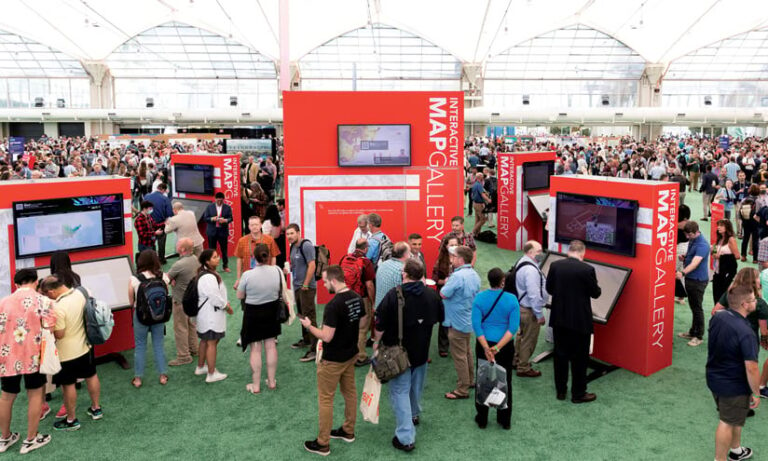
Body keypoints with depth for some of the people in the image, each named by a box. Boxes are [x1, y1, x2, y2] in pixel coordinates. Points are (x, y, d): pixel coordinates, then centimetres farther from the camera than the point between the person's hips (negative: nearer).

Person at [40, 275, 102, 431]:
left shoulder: (58, 307, -30)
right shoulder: (80, 293, -8)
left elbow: (59, 334, -22)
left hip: (67, 353, -7)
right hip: (84, 346, 7)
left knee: (68, 385, 9)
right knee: (91, 376, 21)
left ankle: (71, 420, 24)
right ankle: (96, 408, 37)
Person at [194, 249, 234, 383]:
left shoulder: (205, 273, 9)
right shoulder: (208, 277, -25)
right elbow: (215, 298, -24)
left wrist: (225, 303, 8)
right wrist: (227, 307, -10)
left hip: (206, 314, 11)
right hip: (211, 315, -11)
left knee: (204, 341, 22)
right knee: (212, 343, -2)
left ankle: (200, 367, 36)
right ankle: (211, 374, 7)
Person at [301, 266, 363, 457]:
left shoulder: (333, 305, -28)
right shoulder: (357, 298, -2)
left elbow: (326, 337, -26)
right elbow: (360, 325, 10)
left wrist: (309, 326, -12)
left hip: (333, 360, -8)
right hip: (350, 354, 8)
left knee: (325, 399, 5)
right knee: (350, 392, 20)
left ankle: (322, 444, 15)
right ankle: (348, 431, 36)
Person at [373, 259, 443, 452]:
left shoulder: (394, 294, -21)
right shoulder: (432, 294, -5)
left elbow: (381, 323, -16)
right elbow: (439, 318, 11)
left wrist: (376, 342, 0)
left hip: (398, 351, -5)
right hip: (422, 350, 5)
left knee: (400, 390, 0)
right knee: (417, 385, 25)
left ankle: (406, 437, -3)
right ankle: (414, 414, 49)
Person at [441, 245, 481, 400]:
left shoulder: (458, 276, -25)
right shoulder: (474, 274, 5)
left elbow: (443, 294, -23)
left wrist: (446, 283, -5)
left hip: (457, 322, -9)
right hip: (469, 320, 9)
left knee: (459, 356, 0)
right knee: (467, 352, 23)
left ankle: (462, 390, 7)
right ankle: (470, 380, 36)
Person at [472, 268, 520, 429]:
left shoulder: (479, 297, -10)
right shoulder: (512, 299, -11)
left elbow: (476, 324, -15)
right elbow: (514, 327, -17)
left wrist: (487, 348, -17)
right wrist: (498, 348, -19)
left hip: (484, 345, 0)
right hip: (506, 347, 0)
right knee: (505, 382, 16)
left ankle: (482, 419, 24)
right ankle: (505, 420, 27)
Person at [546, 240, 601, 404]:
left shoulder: (555, 266, -5)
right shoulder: (587, 269, -16)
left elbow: (549, 289, 5)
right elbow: (595, 293, -5)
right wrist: (594, 285, 15)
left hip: (559, 318, 4)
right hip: (580, 320, -4)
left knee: (561, 355, 14)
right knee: (579, 358, 8)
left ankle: (560, 390, 25)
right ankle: (578, 394, 18)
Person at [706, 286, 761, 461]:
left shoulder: (717, 317, -8)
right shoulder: (745, 333, -31)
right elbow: (751, 368, -26)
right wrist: (756, 393, -14)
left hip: (714, 378, 8)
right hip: (733, 387, -8)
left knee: (733, 418, 28)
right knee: (728, 422, 11)